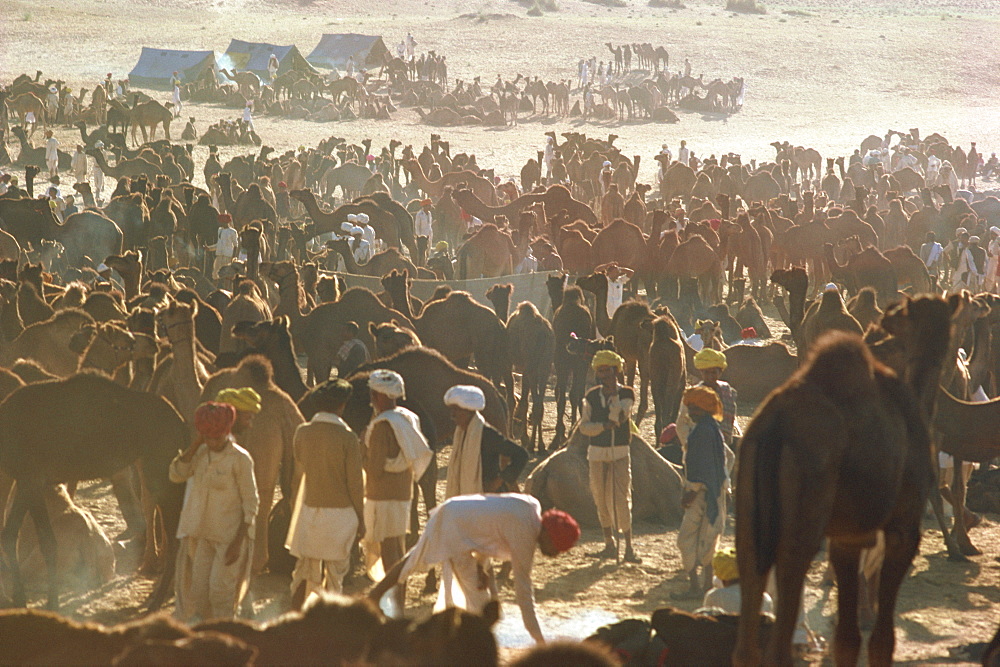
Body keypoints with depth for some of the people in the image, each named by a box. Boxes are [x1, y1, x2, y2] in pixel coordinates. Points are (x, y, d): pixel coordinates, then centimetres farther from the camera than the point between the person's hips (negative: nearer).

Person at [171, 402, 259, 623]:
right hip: (204, 534, 6)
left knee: (220, 590, -5)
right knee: (199, 590, 8)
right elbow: (176, 475, -4)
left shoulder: (240, 459, -15)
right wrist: (196, 444, -9)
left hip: (230, 536, -6)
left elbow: (250, 502, -12)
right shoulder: (202, 453, 4)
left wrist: (238, 541, -16)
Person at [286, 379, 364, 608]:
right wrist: (360, 519, -1)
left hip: (309, 509, 3)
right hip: (339, 512, -3)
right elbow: (355, 483, -10)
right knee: (335, 572, 7)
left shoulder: (302, 432, -3)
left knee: (305, 569, 12)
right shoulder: (347, 438, -14)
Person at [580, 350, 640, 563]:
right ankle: (609, 544, 17)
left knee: (621, 499, -10)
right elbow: (584, 426, -1)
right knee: (601, 499, 7)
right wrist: (604, 426, -15)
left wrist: (614, 394, -15)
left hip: (619, 453, -4)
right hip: (597, 453, 4)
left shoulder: (626, 394, -2)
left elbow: (618, 417, -17)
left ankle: (629, 547, -8)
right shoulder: (592, 397, 6)